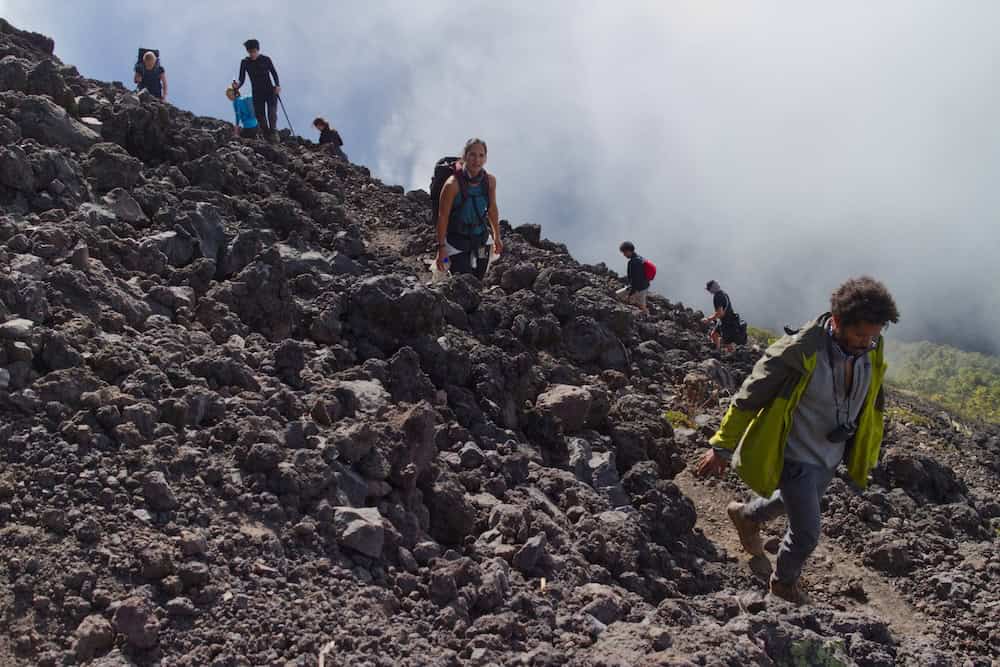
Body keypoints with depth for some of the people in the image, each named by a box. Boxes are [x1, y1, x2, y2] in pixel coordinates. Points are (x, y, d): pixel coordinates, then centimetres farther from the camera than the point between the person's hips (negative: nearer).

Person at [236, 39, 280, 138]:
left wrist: (277, 85, -12)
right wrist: (237, 85, -22)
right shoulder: (245, 62, 1)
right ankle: (267, 136, 5)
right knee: (260, 116, 0)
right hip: (257, 93, 2)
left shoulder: (266, 60, -2)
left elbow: (274, 73, 5)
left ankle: (273, 133, -25)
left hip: (270, 91, -2)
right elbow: (242, 79, 0)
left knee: (272, 113, -19)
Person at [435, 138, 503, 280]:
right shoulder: (453, 184, -23)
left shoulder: (490, 180, -8)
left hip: (480, 239, 5)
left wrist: (497, 237, 14)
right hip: (456, 240, -5)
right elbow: (442, 217, -16)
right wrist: (441, 247, -12)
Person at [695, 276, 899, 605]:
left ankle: (747, 515, 60)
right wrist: (722, 447, -13)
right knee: (807, 533, 1)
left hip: (831, 456, 6)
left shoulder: (873, 350, -12)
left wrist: (866, 454, 17)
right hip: (796, 456, -6)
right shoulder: (800, 351, -31)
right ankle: (785, 582, 33)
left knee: (796, 502, 28)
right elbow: (749, 398, -20)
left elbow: (872, 402, 8)